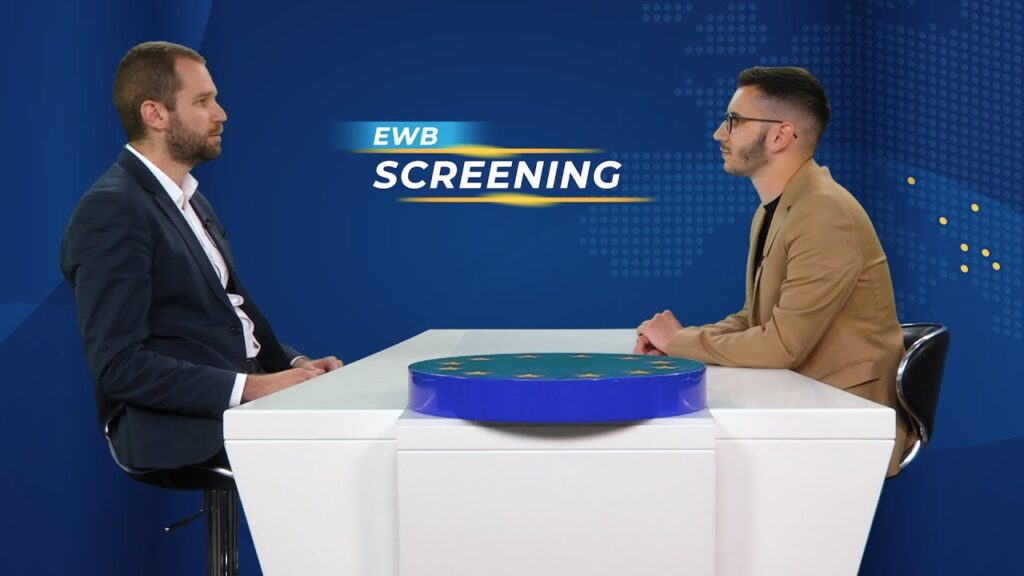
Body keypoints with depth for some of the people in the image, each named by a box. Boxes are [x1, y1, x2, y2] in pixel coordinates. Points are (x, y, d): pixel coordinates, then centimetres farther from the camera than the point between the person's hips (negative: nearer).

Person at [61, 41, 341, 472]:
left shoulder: (191, 202, 18)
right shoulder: (111, 211, -12)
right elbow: (119, 366, -18)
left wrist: (294, 363, 3)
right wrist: (250, 387, -22)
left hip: (242, 395, 9)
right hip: (179, 427, -9)